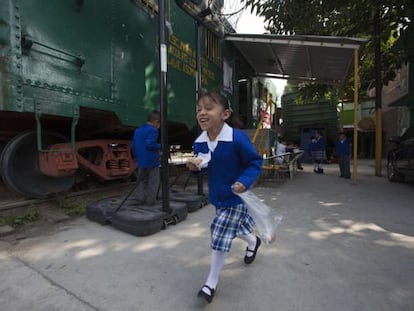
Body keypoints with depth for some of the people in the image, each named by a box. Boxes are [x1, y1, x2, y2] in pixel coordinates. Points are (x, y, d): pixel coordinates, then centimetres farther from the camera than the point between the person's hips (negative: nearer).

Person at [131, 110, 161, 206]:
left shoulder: (137, 130, 14)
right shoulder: (153, 130, -12)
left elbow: (133, 147, 17)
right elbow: (149, 144, -25)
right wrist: (160, 146, -10)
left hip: (141, 162, 7)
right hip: (152, 161, -7)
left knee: (141, 181, 18)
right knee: (153, 182, 5)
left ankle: (140, 198, 12)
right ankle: (150, 201, 8)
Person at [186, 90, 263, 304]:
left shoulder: (238, 138, -26)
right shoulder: (199, 143, -6)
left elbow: (255, 162, -15)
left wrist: (244, 182, -30)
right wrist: (195, 166, -15)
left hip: (234, 198, -6)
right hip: (216, 196, 7)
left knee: (220, 237, -3)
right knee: (235, 227, 25)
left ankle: (211, 283, 20)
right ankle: (253, 242, 60)